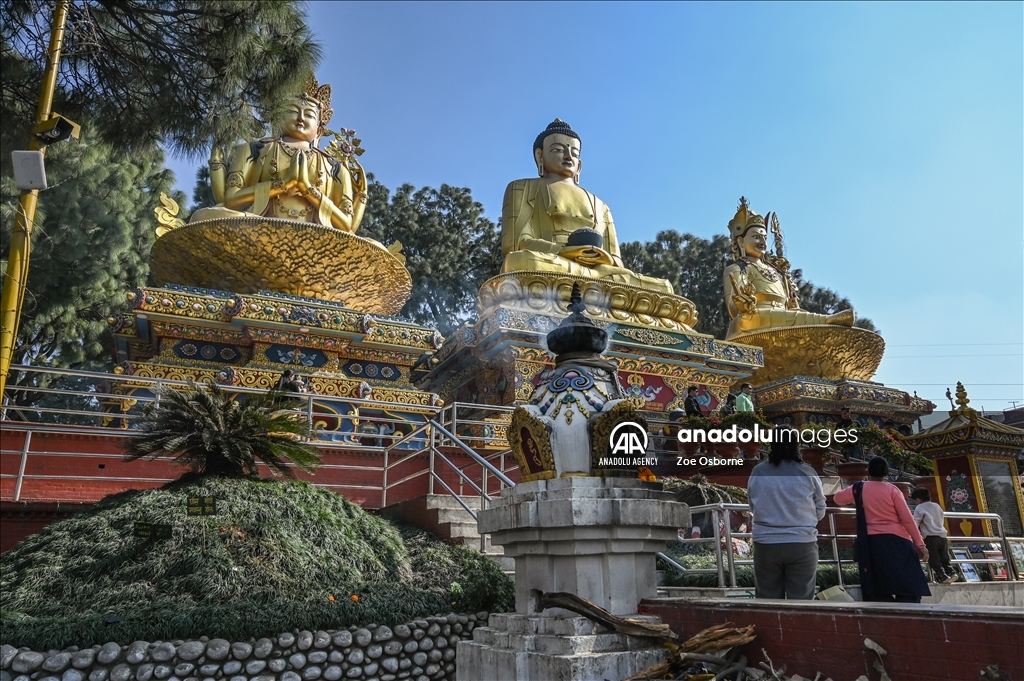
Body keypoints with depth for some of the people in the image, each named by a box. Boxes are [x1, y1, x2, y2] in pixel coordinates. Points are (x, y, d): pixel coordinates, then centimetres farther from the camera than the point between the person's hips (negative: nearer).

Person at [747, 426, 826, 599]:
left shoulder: (757, 472, -2)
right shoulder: (807, 472, -5)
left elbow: (753, 507, 6)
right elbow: (820, 512, 4)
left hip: (766, 543, 1)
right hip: (802, 544, -1)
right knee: (800, 602, 7)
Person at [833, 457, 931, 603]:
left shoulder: (858, 489, 5)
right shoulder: (892, 490, -2)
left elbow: (838, 498, 24)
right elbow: (908, 519, -4)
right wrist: (919, 544, 1)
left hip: (871, 543, 3)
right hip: (896, 540, -2)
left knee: (879, 592, 7)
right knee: (908, 589, 2)